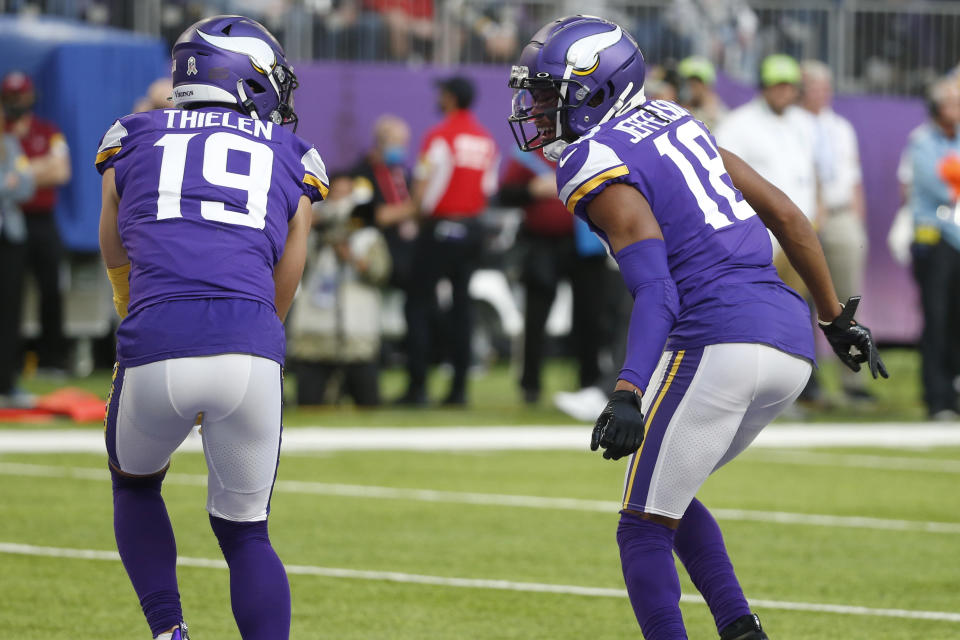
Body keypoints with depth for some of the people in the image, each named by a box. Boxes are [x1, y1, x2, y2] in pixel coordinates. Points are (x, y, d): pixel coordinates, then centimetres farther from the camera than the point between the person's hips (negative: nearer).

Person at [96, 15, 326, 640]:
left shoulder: (132, 140, 21)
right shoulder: (293, 159, 21)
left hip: (155, 350, 0)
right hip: (250, 353, 0)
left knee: (135, 487, 29)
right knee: (246, 531, 17)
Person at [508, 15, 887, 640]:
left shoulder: (601, 171, -6)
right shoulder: (675, 123, 19)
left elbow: (657, 294, -20)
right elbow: (786, 214, 20)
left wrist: (627, 396, -30)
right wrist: (836, 316, 28)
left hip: (718, 342, -8)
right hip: (791, 344, 9)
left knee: (644, 529, 1)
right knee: (667, 497, 23)